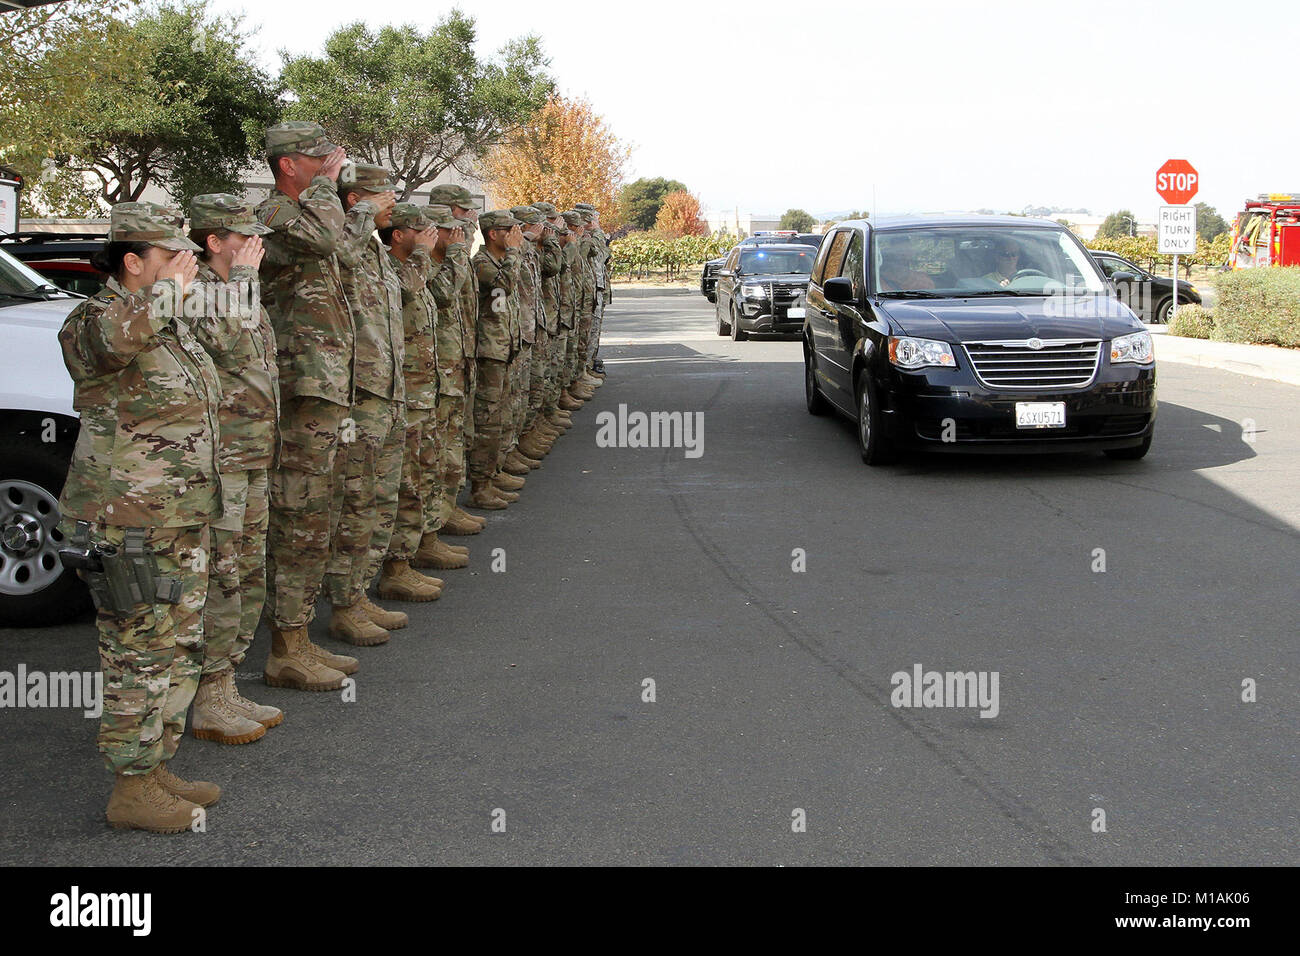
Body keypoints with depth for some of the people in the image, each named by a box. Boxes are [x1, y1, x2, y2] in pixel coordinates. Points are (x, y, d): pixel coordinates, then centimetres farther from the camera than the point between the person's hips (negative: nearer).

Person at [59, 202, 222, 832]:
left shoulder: (173, 326, 14)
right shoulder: (93, 320, -14)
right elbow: (113, 338, -41)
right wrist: (170, 286, -25)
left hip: (183, 522, 9)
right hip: (128, 526, -9)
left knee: (179, 650, 16)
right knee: (139, 657, -2)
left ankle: (156, 769, 29)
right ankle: (131, 791, 10)